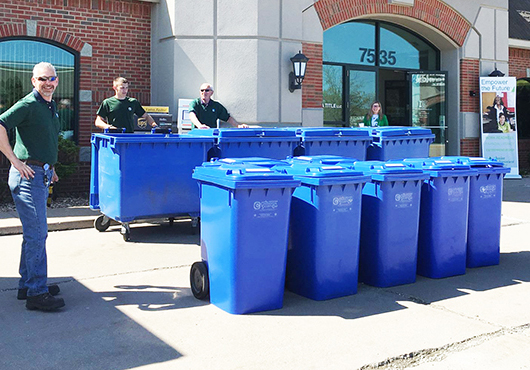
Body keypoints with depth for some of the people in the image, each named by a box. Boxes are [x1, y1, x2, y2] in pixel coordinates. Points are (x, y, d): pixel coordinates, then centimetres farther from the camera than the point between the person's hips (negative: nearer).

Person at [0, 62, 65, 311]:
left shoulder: (51, 107, 16)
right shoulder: (27, 105, -13)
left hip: (41, 175, 10)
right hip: (28, 175, -10)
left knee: (34, 233, 15)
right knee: (37, 234, -8)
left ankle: (27, 284, 25)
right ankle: (37, 293, -2)